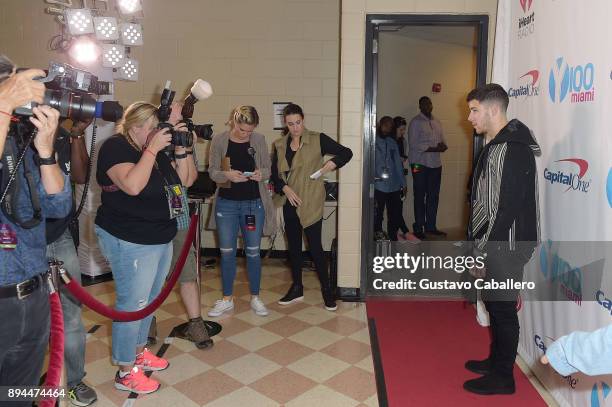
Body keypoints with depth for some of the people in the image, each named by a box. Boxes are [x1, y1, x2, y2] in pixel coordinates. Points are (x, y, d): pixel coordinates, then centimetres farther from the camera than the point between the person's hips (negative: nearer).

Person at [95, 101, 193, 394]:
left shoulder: (155, 149, 10)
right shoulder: (115, 147, -13)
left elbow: (181, 180, 12)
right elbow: (132, 185, -29)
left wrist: (180, 149, -1)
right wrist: (153, 149, -24)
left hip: (161, 238, 9)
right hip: (131, 242, -9)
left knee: (149, 300, 19)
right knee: (132, 304, 0)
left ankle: (139, 351, 38)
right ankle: (126, 372, 16)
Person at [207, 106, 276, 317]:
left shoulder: (259, 140, -2)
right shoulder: (219, 141, -4)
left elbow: (268, 169, 5)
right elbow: (212, 172, -1)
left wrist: (261, 173, -18)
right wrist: (227, 175, -22)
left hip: (254, 203, 0)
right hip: (226, 203, 0)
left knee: (253, 252, 8)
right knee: (227, 252, 8)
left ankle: (255, 297, 24)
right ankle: (227, 299, 23)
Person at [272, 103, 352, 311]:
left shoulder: (318, 140, -4)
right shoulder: (279, 145, 8)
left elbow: (346, 153, -3)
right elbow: (274, 174, 7)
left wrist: (332, 163, -21)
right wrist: (285, 188, -10)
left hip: (311, 203, -4)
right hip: (289, 202, 5)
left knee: (315, 246, -2)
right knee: (293, 245, 13)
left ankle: (326, 289, 14)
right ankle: (297, 288, 27)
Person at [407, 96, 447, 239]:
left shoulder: (437, 122, 17)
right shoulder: (416, 122, -4)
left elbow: (443, 142, 18)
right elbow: (413, 144, -13)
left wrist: (443, 146, -7)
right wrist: (434, 148, -17)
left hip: (435, 164, 6)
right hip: (420, 164, -6)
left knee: (434, 196, 8)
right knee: (420, 197, -1)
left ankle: (430, 226, 17)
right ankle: (419, 228, 6)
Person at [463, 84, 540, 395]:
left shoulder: (512, 151, -21)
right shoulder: (498, 145, 11)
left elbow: (506, 210, -24)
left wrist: (483, 252, -19)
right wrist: (481, 247, 18)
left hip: (505, 246, -10)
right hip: (495, 244, 10)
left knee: (502, 308, 3)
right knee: (495, 303, 20)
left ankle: (502, 377, 20)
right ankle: (496, 361, 37)